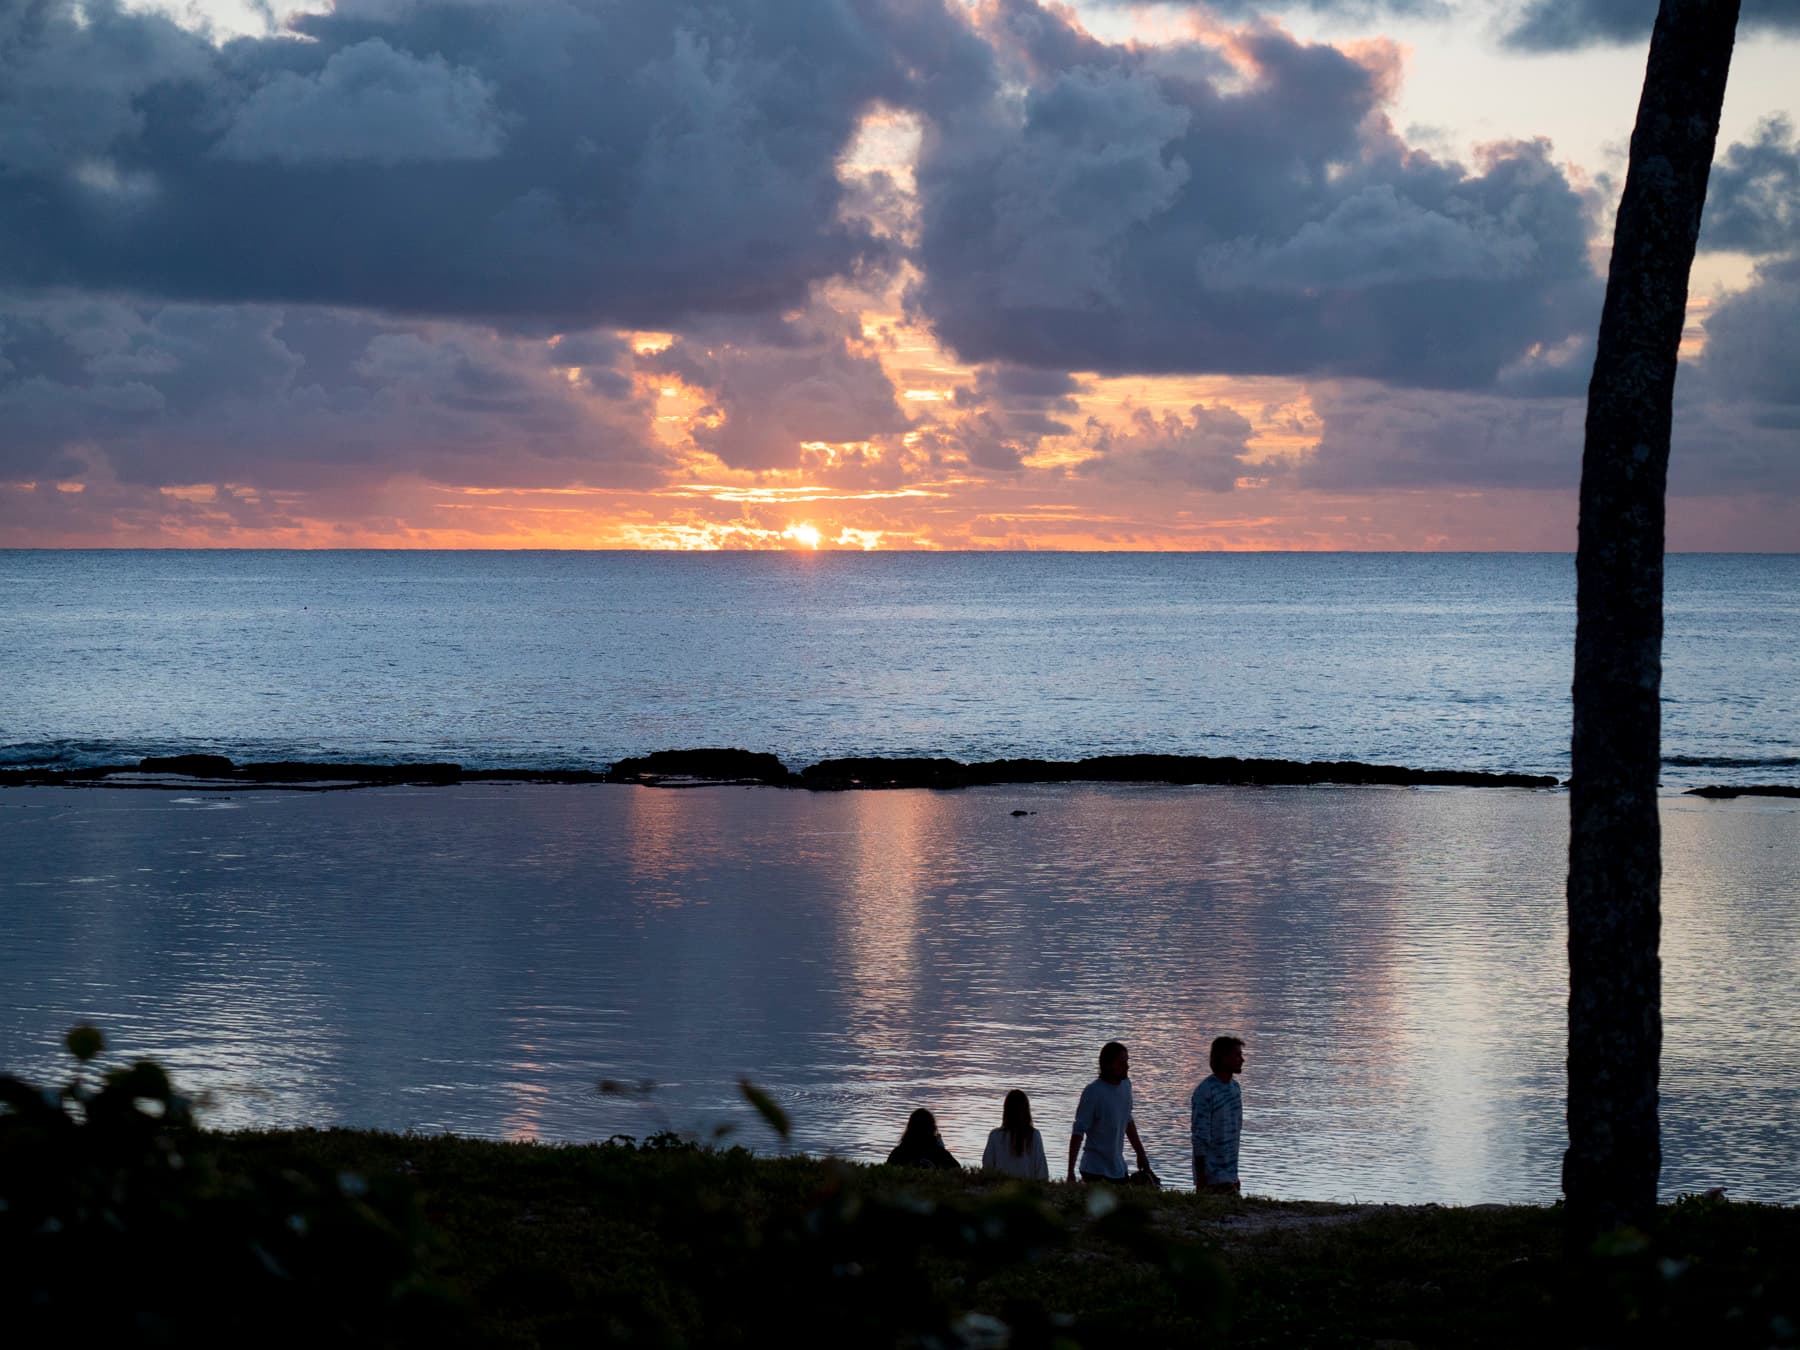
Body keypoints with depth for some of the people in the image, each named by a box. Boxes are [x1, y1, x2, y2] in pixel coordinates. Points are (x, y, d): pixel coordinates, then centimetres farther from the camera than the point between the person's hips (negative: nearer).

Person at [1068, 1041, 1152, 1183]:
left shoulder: (1125, 1085, 5)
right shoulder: (1093, 1092, -16)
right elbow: (1078, 1132, -16)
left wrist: (1141, 1154, 21)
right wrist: (1071, 1172, -20)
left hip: (1118, 1169, 7)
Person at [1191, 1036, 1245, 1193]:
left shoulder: (1235, 1088, 10)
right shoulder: (1205, 1091, -16)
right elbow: (1200, 1138, -17)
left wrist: (1234, 1172, 18)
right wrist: (1201, 1181, -18)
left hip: (1230, 1174, 8)